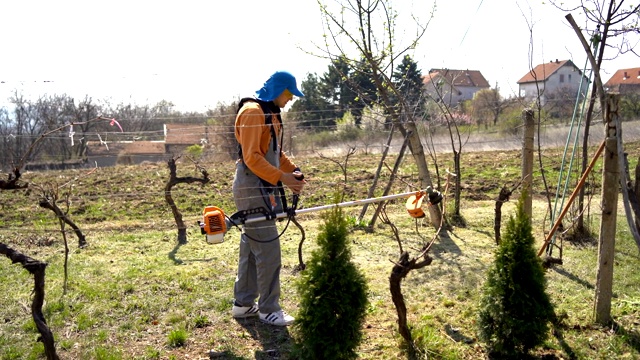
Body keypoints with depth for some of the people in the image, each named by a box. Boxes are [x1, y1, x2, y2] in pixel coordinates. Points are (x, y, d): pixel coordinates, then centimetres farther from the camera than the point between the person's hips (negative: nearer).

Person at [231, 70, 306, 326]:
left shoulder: (272, 113, 17)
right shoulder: (252, 111, -14)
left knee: (252, 246, 14)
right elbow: (251, 157, -19)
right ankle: (268, 309, 5)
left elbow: (276, 152, 19)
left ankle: (243, 303, 24)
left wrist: (293, 170, 3)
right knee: (268, 248, -6)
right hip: (251, 185, -10)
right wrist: (281, 177, -22)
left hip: (263, 186, 10)